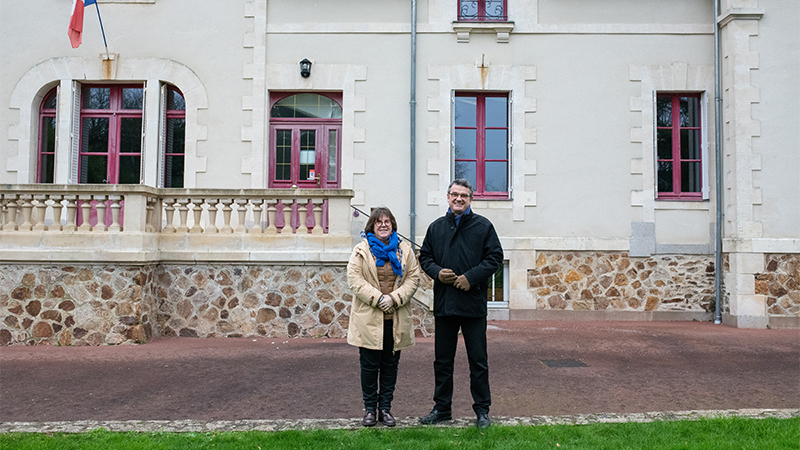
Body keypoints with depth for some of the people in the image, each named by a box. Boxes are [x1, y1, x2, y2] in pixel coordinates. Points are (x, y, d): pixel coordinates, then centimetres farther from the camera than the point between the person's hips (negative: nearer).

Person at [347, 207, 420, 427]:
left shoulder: (405, 249, 7)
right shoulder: (361, 250, 2)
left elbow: (413, 278, 3)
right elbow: (354, 279, -6)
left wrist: (394, 298, -11)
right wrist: (377, 298, -15)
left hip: (396, 318, 2)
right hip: (368, 318, -2)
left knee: (390, 365, 9)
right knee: (369, 365, 4)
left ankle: (385, 408, 21)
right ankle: (370, 409, 18)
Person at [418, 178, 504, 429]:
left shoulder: (483, 226, 1)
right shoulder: (436, 227, 10)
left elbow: (495, 257, -2)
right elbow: (425, 257, 15)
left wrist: (471, 277, -14)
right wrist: (437, 272, -6)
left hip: (473, 303, -3)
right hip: (443, 303, 3)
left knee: (478, 360, 4)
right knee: (442, 359, 11)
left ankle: (482, 410, 17)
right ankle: (442, 408, 24)